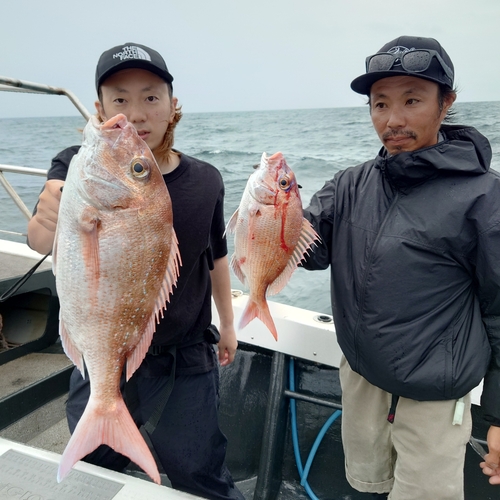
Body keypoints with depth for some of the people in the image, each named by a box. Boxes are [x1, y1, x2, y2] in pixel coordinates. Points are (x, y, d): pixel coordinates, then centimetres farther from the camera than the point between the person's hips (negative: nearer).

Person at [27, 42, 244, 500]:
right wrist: (47, 225, -58)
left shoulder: (205, 181, -8)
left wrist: (227, 323, 14)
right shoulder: (79, 167, -15)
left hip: (187, 364, 1)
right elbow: (43, 240, -35)